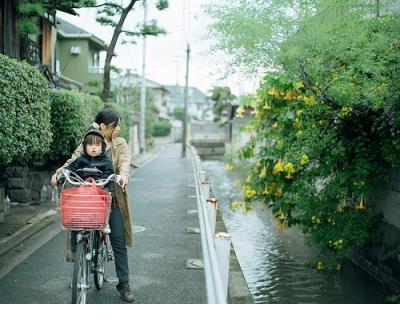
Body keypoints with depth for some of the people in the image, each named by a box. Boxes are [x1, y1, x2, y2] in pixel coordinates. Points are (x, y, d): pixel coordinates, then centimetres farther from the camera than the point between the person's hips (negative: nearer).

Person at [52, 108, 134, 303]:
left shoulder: (121, 144, 5)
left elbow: (125, 163, -12)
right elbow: (73, 161, -6)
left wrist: (123, 175, -35)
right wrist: (59, 172, -27)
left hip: (113, 198, 1)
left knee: (118, 240, 0)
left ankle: (123, 283, 9)